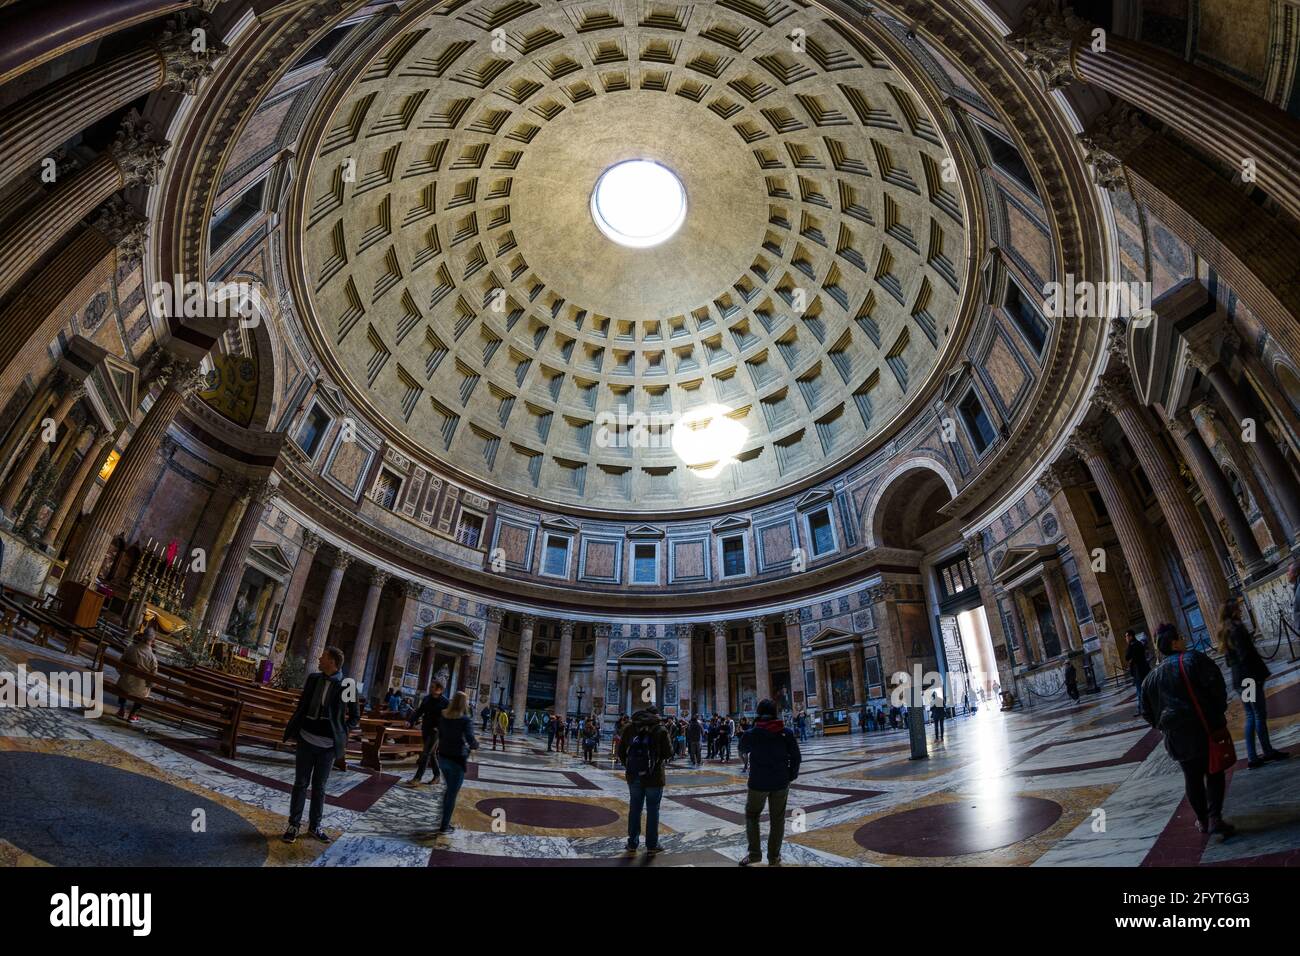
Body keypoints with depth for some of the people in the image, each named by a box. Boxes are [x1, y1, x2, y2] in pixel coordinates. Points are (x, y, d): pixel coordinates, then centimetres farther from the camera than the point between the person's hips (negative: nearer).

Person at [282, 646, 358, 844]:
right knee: (300, 784, 10)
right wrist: (291, 730, 8)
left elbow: (355, 717, 1)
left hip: (328, 745, -2)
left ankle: (315, 825, 24)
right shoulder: (313, 679, 2)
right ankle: (294, 824, 22)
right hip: (306, 740, 2)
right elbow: (301, 706, 10)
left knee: (319, 787, 10)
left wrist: (339, 729, -9)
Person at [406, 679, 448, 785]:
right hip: (425, 729, 7)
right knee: (430, 753, 15)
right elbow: (419, 711, 7)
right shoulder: (426, 698, 4)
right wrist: (411, 721, -7)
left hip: (435, 731, -7)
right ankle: (436, 776, 29)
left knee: (425, 754, -9)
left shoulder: (444, 701, -13)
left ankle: (417, 779, -5)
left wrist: (440, 727, -26)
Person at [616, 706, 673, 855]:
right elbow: (668, 752, -8)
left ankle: (632, 843, 19)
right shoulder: (660, 730, -11)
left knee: (634, 809, 14)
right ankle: (651, 845, 11)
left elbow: (621, 751, 3)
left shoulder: (629, 728, 1)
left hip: (634, 776, 3)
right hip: (653, 776, -3)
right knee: (652, 810, 7)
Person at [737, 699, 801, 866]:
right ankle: (774, 857, 18)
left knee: (751, 815, 16)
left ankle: (754, 853, 8)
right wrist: (791, 776, 9)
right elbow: (796, 757, -3)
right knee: (777, 819, 13)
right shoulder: (786, 733, -5)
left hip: (758, 783, -1)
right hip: (781, 783, 1)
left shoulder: (750, 734, -8)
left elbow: (743, 750, 12)